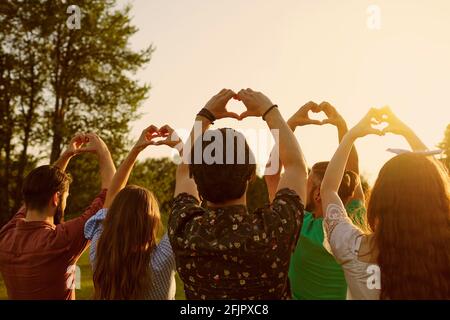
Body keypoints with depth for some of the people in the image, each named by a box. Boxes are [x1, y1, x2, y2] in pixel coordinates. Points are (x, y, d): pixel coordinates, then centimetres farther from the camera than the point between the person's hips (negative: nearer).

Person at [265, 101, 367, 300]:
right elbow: (353, 171, -6)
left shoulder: (301, 228, -27)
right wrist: (341, 125, -10)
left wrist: (290, 124, -22)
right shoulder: (355, 224, -17)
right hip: (347, 295, 4)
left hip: (300, 295, -4)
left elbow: (272, 173, -23)